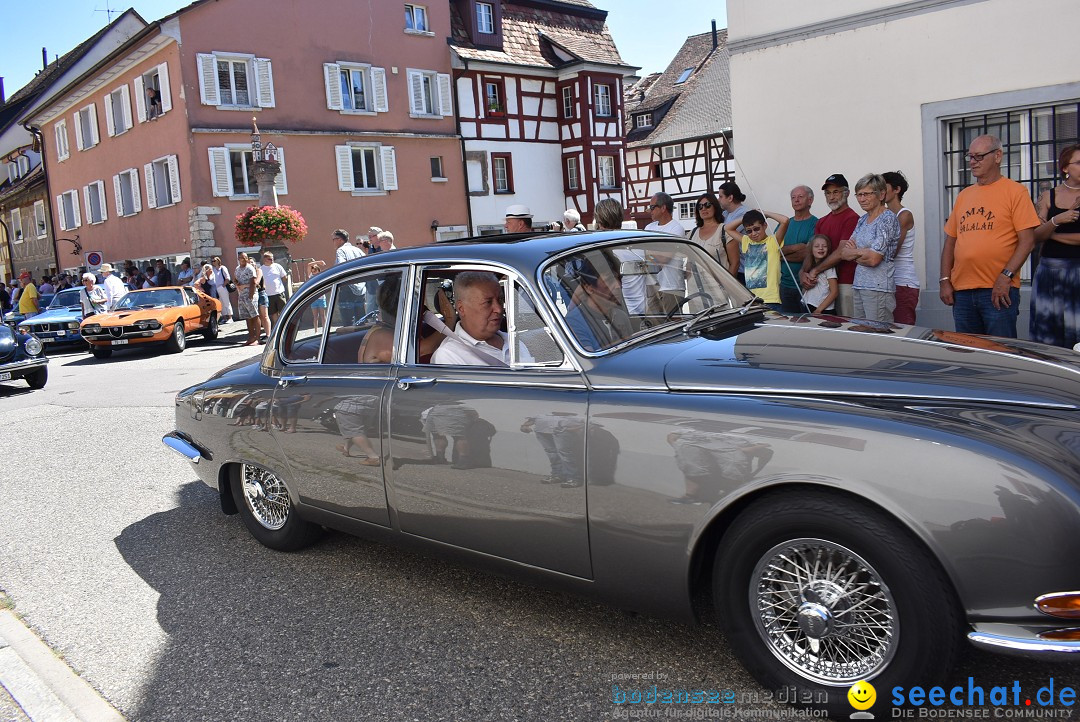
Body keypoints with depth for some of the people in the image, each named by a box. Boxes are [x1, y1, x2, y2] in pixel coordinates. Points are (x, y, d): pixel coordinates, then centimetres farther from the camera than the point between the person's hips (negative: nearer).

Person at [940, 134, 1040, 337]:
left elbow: (1027, 240, -7)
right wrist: (944, 280, 7)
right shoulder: (963, 196, 16)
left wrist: (1005, 276, -16)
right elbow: (950, 241, 17)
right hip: (961, 292, 5)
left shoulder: (1015, 191, -1)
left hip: (998, 291, -5)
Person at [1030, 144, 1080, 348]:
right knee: (1048, 331, -1)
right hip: (1051, 269, 1)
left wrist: (1052, 235, -3)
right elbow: (1036, 236, 1)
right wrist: (1056, 220, -14)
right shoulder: (1048, 196, 10)